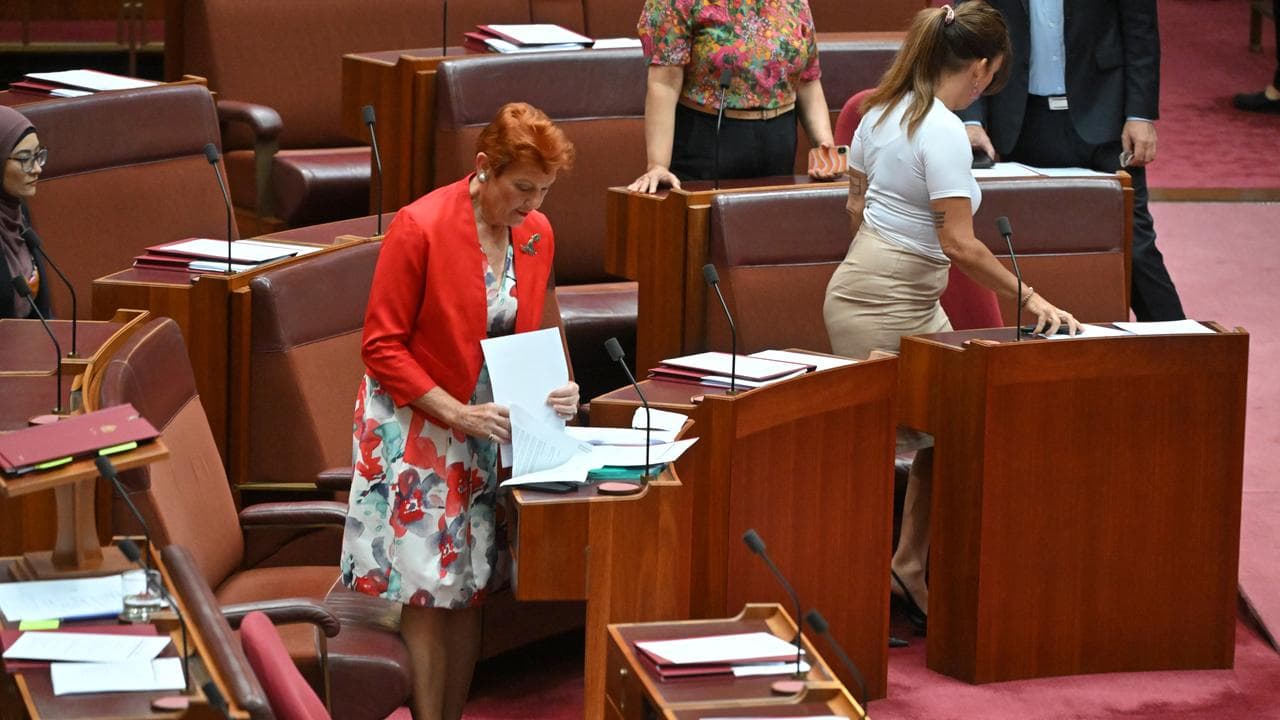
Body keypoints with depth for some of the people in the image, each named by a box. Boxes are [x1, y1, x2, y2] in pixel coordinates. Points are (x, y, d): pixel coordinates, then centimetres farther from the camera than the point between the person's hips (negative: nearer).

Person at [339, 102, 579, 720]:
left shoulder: (536, 234, 0)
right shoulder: (419, 228, -19)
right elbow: (382, 347, -15)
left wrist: (552, 391, -8)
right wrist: (458, 414, -22)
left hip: (485, 428, 6)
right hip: (416, 426, -6)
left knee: (471, 587, 7)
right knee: (428, 590, -5)